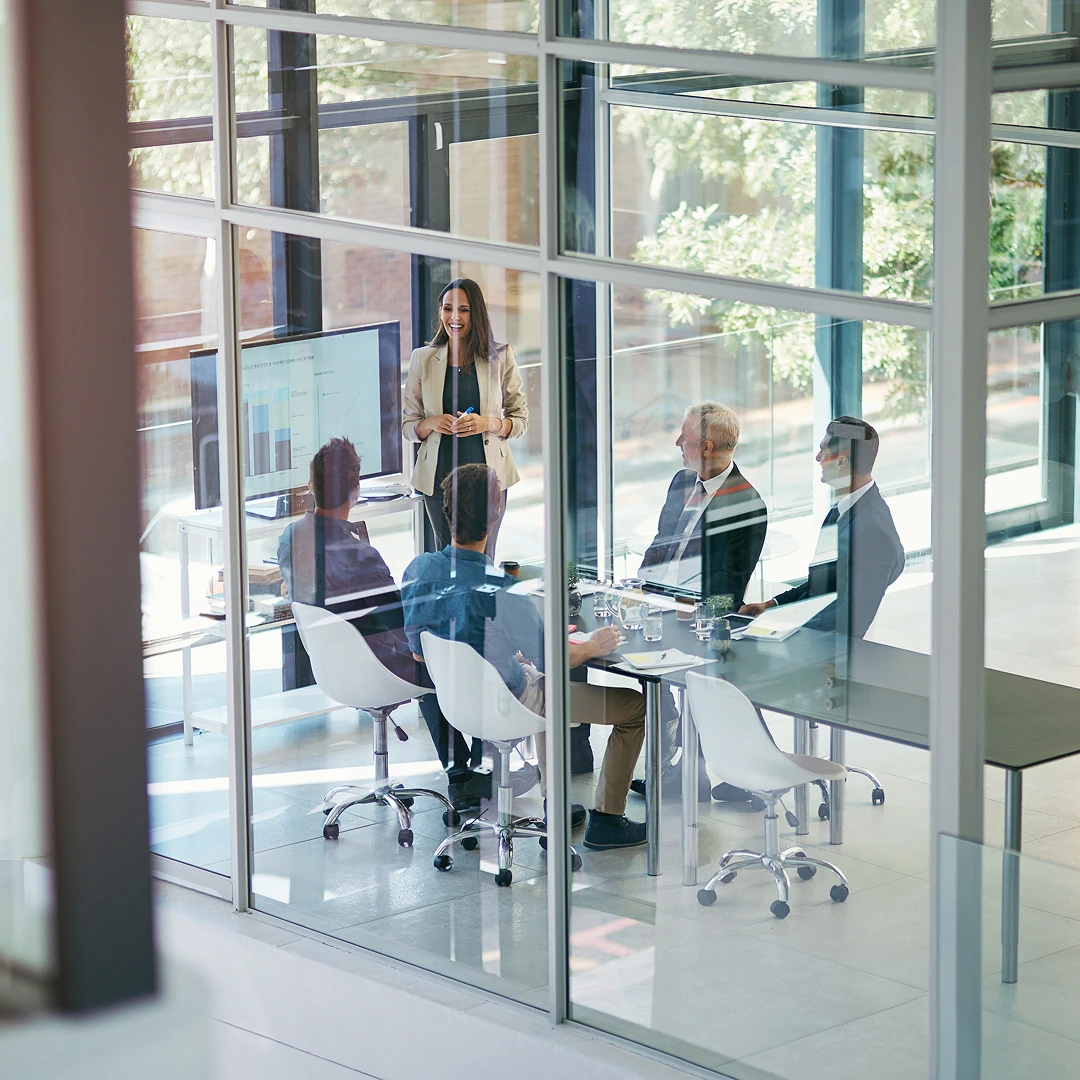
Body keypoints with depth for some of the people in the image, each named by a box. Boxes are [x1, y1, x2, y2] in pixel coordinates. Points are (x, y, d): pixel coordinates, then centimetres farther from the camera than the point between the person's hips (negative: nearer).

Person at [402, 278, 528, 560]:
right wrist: (432, 423, -13)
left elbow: (520, 420, 5)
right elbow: (407, 425, 8)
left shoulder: (500, 358, 2)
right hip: (439, 474, 1)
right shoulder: (422, 359, 5)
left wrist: (487, 424, -14)